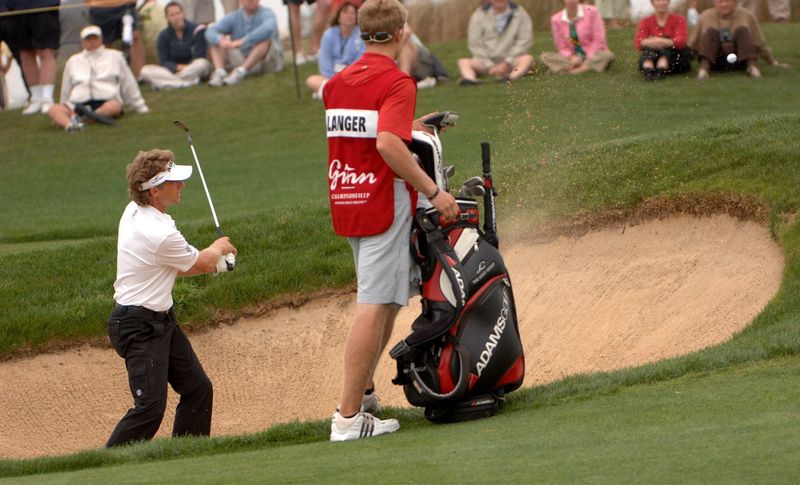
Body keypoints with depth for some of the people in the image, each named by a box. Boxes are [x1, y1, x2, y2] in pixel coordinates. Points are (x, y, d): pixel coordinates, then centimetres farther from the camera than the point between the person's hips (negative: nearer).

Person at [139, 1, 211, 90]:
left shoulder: (197, 30, -5)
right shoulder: (164, 36, 2)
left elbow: (199, 56, -9)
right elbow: (164, 62, -4)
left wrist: (185, 67, -24)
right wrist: (178, 67, -23)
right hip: (173, 70, 3)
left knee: (203, 64, -37)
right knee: (145, 70, -23)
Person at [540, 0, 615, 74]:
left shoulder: (591, 12, -10)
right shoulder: (556, 20, -3)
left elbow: (599, 40, -9)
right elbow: (562, 48, 2)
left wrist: (588, 59, -21)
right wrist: (572, 58, -19)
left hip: (593, 54, -3)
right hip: (572, 56, 3)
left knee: (607, 55, -35)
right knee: (545, 56, -21)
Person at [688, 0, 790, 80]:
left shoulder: (745, 15, 5)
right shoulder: (705, 17, 4)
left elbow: (760, 43, 8)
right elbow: (693, 44, 8)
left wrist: (773, 62, 7)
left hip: (738, 62, 0)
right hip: (715, 62, 0)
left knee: (742, 30, -21)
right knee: (711, 31, -23)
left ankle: (752, 66, -36)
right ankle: (704, 67, -45)